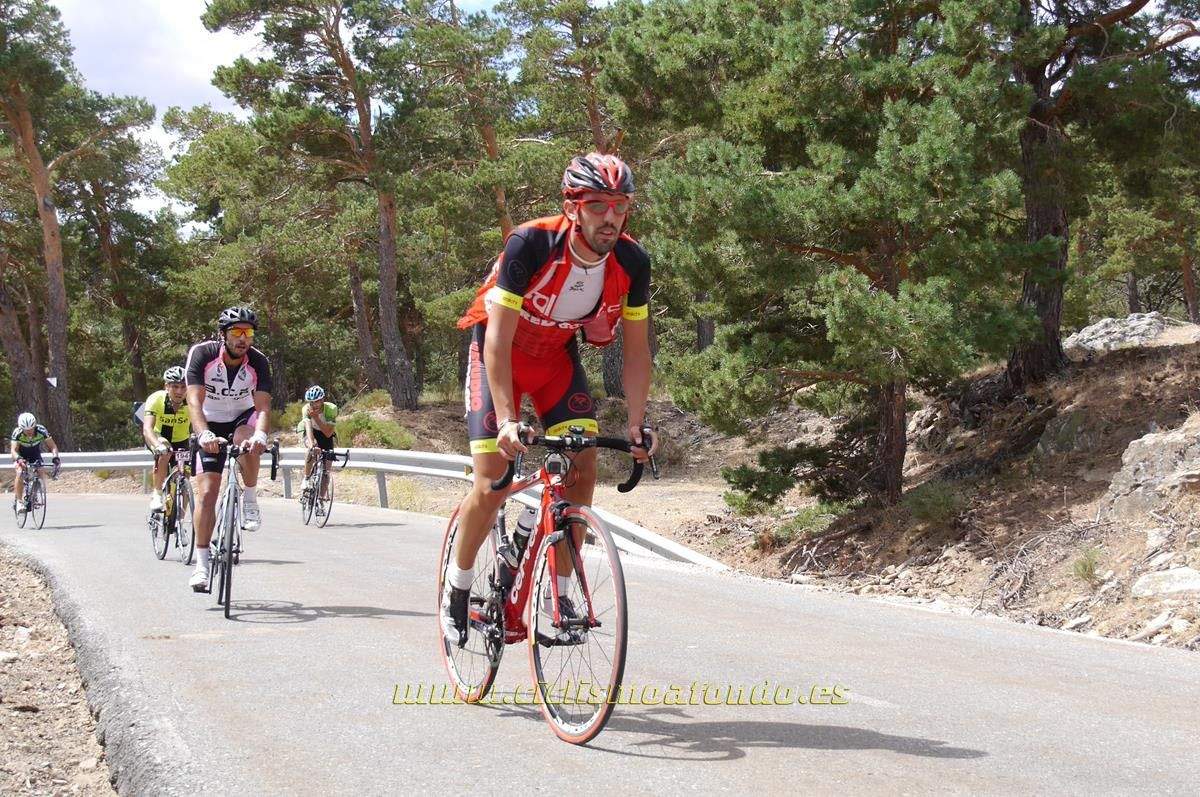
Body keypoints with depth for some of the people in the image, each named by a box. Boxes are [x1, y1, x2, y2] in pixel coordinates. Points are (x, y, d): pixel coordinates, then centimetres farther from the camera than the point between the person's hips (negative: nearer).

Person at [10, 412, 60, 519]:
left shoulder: (41, 430, -27)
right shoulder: (17, 433, -30)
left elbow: (53, 446, -24)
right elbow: (13, 450, -36)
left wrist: (56, 457, -42)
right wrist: (19, 459, -57)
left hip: (35, 456, 2)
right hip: (21, 456, -2)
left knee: (41, 473, -22)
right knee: (19, 473, -28)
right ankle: (19, 501, -19)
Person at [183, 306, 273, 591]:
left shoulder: (258, 362, -21)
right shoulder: (202, 353, -24)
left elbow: (263, 405, -30)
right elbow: (194, 400, -33)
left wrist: (260, 435, -51)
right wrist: (204, 434, -51)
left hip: (243, 418, 0)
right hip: (211, 425, 0)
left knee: (247, 442, -37)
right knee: (206, 492, -11)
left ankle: (250, 500, -13)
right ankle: (201, 564, -4)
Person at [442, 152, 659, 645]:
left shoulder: (632, 262, -19)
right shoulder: (531, 244, -32)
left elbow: (636, 350, -10)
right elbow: (498, 338, -31)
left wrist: (637, 424, -17)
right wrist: (507, 419, -38)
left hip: (558, 356, 4)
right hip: (500, 352, -4)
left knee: (583, 468, -12)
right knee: (492, 485, -10)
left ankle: (560, 594, 1)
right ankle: (457, 589, 13)